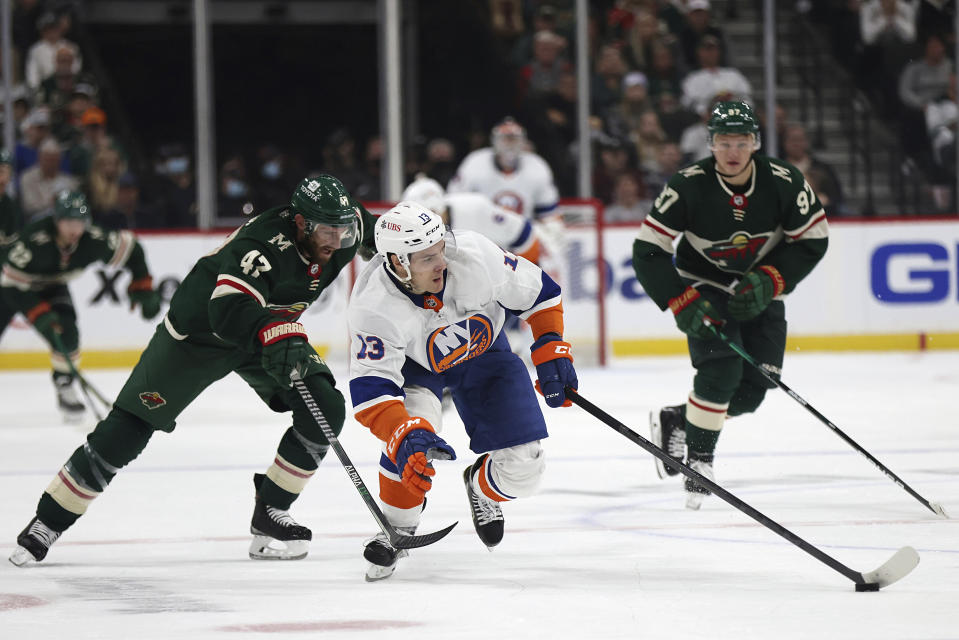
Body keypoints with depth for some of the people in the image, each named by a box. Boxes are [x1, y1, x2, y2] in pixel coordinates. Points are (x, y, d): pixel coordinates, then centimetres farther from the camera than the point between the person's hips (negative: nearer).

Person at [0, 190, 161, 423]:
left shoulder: (92, 241, -27)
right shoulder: (34, 239, -40)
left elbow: (130, 249, -10)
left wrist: (143, 289, -12)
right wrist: (39, 314, -37)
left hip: (52, 287, 3)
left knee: (66, 333, -19)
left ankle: (65, 387, -3)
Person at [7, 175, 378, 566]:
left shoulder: (341, 230, -16)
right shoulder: (265, 244, -38)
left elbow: (365, 225, 11)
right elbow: (228, 310, -53)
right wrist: (277, 334, -66)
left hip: (275, 331, 7)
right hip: (199, 330, -7)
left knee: (325, 410, -11)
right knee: (129, 428, -7)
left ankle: (268, 516, 0)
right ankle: (46, 524, 5)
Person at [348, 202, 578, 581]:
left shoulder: (474, 257, -34)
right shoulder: (373, 306, -37)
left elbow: (537, 292, -15)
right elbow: (370, 392, -40)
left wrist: (551, 350, -17)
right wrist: (405, 437, -55)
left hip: (483, 352, 2)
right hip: (414, 364, -2)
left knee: (522, 470, -6)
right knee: (414, 431, -33)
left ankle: (482, 486, 32)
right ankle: (397, 526, -7)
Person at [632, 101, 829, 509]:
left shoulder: (784, 182, -18)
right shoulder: (689, 186, -23)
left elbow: (812, 241, -7)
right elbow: (648, 251, -18)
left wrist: (769, 281, -19)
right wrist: (682, 303, -25)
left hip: (759, 292, 3)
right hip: (705, 288, -3)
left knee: (751, 391, -3)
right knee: (722, 367, -25)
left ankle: (674, 421, 20)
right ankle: (698, 459, -11)